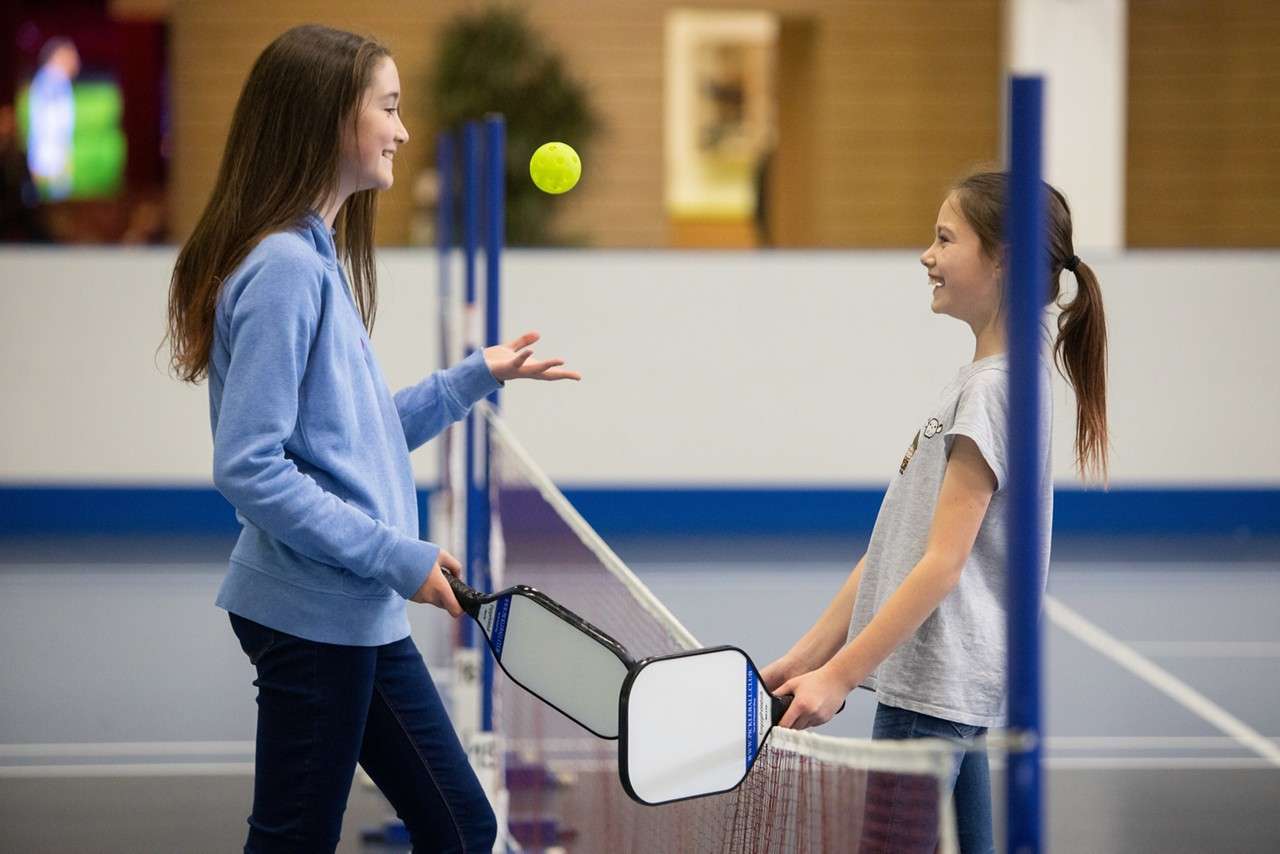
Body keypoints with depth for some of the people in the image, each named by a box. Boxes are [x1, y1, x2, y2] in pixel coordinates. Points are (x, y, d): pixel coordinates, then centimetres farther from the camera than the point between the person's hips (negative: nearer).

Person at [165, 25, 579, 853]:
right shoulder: (283, 269, -18)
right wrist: (397, 557, -19)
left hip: (362, 617, 10)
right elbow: (249, 468, -22)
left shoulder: (319, 260, 11)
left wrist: (476, 376, 16)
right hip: (314, 615, -10)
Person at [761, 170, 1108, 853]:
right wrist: (806, 659, 15)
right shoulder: (981, 378, 17)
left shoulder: (996, 386, -14)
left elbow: (942, 563, -18)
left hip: (933, 689, -10)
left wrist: (839, 675, -18)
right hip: (948, 690, 10)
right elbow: (894, 549, 18)